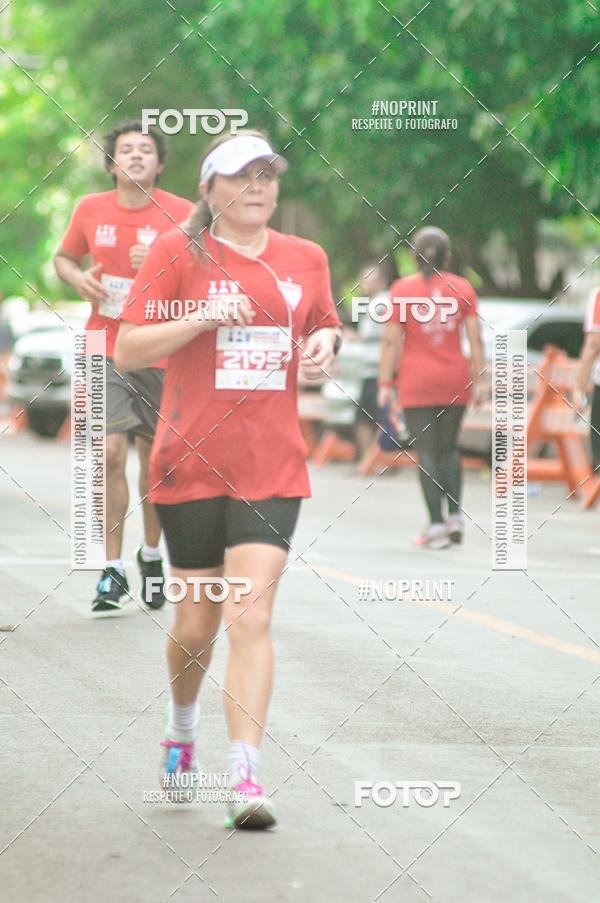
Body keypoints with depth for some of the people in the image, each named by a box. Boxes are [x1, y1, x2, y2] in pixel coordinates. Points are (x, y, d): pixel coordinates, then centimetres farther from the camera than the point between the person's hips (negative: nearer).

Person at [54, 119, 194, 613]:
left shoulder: (181, 213, -4)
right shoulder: (91, 210, 3)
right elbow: (64, 258, 19)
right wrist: (77, 278, -4)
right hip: (106, 351, 1)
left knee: (155, 458, 7)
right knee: (111, 452, -11)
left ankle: (151, 554, 30)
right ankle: (113, 570, -4)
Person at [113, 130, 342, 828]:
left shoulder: (306, 259, 9)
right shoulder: (178, 252, -1)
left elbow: (323, 329, 23)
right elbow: (127, 350, -3)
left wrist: (324, 345, -1)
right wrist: (203, 317, -17)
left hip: (272, 469, 1)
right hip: (189, 467, -1)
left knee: (250, 619, -11)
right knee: (196, 623, 9)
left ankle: (245, 778, -15)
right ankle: (180, 729, 39)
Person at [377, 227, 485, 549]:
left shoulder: (402, 290, -2)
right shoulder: (463, 289, 4)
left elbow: (391, 341, -4)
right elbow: (475, 338, 1)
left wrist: (386, 383, 0)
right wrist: (479, 378, 6)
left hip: (417, 381, -2)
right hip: (455, 380, 2)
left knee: (426, 450, -2)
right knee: (449, 447, 16)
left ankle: (436, 524, -8)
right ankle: (455, 515, 5)